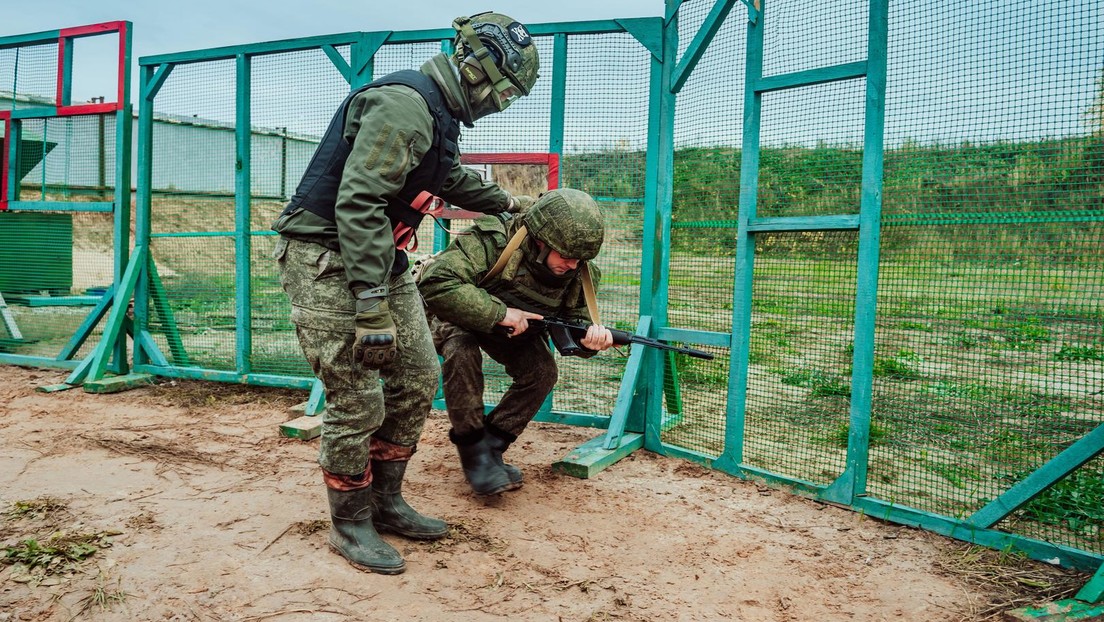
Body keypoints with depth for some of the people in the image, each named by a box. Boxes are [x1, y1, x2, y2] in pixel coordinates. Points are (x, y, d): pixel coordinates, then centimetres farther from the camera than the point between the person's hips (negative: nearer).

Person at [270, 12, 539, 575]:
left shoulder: (438, 113, 12)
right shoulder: (405, 104, -20)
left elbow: (454, 180, 32)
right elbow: (358, 203, -29)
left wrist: (506, 202, 46)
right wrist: (371, 305, -32)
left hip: (382, 257, 10)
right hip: (326, 259, -10)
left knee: (417, 378, 10)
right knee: (357, 401, -7)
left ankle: (386, 503, 23)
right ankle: (351, 526, 13)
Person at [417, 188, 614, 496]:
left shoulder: (577, 272, -19)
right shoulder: (491, 240, -38)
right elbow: (436, 283, -46)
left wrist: (590, 338, -34)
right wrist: (499, 312, -44)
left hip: (512, 324, 5)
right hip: (454, 313, -5)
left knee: (542, 371, -15)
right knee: (462, 348, -34)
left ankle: (492, 446, 2)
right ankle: (472, 447, -17)